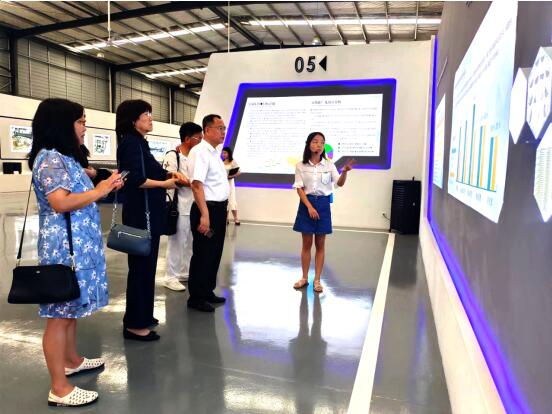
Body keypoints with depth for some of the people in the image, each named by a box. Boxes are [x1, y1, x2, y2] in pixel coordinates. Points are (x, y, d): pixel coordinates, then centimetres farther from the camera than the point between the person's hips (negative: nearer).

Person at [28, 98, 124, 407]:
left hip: (78, 244, 10)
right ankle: (60, 389, 8)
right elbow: (60, 203, -25)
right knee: (60, 313, -2)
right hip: (64, 246, -10)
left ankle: (72, 361, 37)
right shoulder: (50, 158, -15)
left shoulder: (64, 157, 16)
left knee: (71, 308, 20)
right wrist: (100, 190, -18)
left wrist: (104, 187, 9)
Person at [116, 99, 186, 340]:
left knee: (145, 265, 16)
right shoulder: (130, 142, -13)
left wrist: (170, 175, 2)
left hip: (148, 213, 10)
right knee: (141, 266, -2)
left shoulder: (139, 142, 16)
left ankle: (141, 315, 30)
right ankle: (134, 324, 9)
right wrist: (165, 183, -13)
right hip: (140, 214, -10)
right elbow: (135, 179, -23)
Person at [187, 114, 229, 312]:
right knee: (202, 255, 1)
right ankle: (196, 297, 15)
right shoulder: (199, 151, -15)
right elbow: (197, 184, -24)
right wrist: (204, 215, -27)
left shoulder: (215, 153, 15)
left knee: (215, 253, 17)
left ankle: (207, 291, 31)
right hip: (207, 209, -9)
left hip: (219, 209, 9)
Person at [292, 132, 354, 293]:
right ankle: (304, 278, 19)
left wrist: (345, 171, -30)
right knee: (306, 244, 6)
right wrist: (309, 207, -15)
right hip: (306, 204, 0)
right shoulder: (301, 166, 0)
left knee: (320, 245, 5)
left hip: (323, 204, 1)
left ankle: (317, 280, 15)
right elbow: (299, 188, -4)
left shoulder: (329, 165, 2)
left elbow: (339, 183, -10)